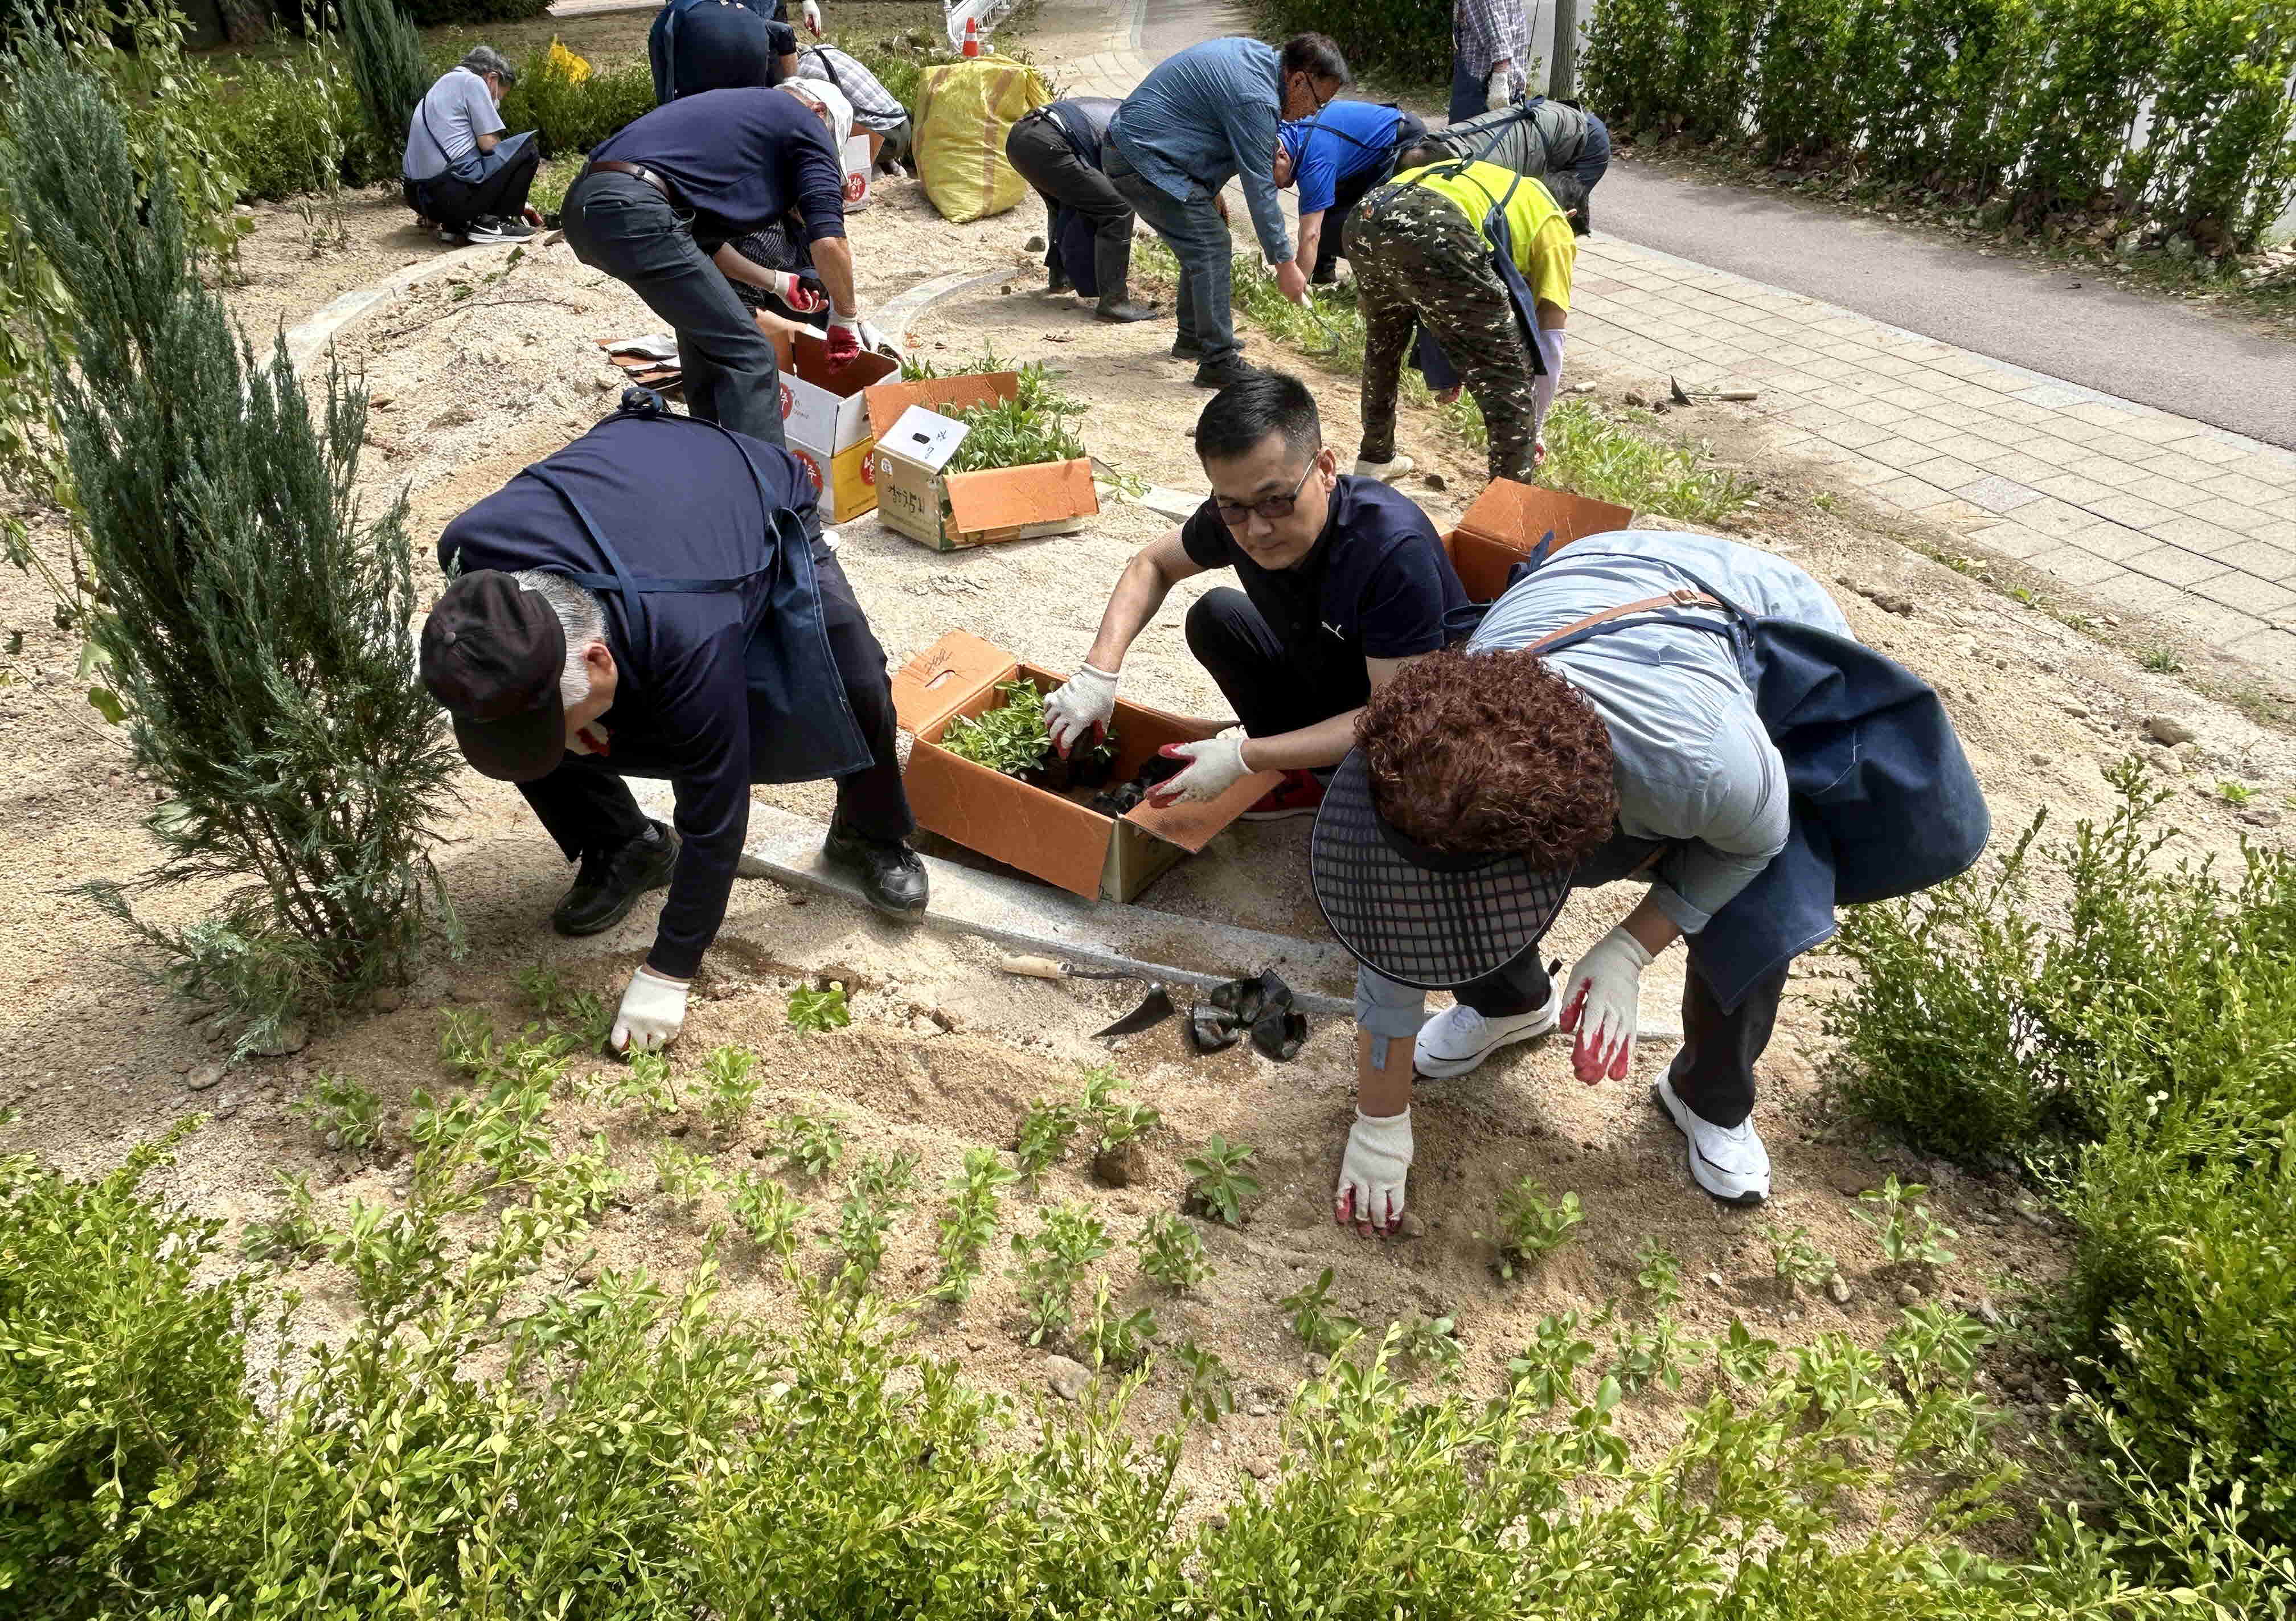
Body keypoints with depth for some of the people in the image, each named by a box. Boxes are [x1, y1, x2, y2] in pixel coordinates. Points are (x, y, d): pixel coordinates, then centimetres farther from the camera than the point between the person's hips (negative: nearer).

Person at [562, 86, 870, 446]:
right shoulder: (806, 124, 11)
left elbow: (703, 240, 37)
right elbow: (829, 241, -2)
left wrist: (774, 281, 45)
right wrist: (846, 317, 12)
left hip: (581, 203, 10)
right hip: (633, 214, -9)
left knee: (702, 322, 28)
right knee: (748, 356, -4)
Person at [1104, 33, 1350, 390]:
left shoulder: (1256, 53, 8)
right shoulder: (1256, 100, -22)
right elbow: (1259, 189, -21)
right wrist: (1284, 263, -15)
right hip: (1146, 160, -10)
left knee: (1203, 242, 17)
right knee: (1211, 248, -13)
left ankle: (1193, 338, 29)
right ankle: (1218, 362, -11)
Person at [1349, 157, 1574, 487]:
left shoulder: (1488, 181, 44)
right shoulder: (1554, 225, 26)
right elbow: (1549, 342, 22)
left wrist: (1442, 372, 56)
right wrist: (1534, 429, 32)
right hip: (1437, 238, -7)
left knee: (1381, 346, 35)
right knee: (1510, 384, 7)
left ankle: (1375, 458, 50)